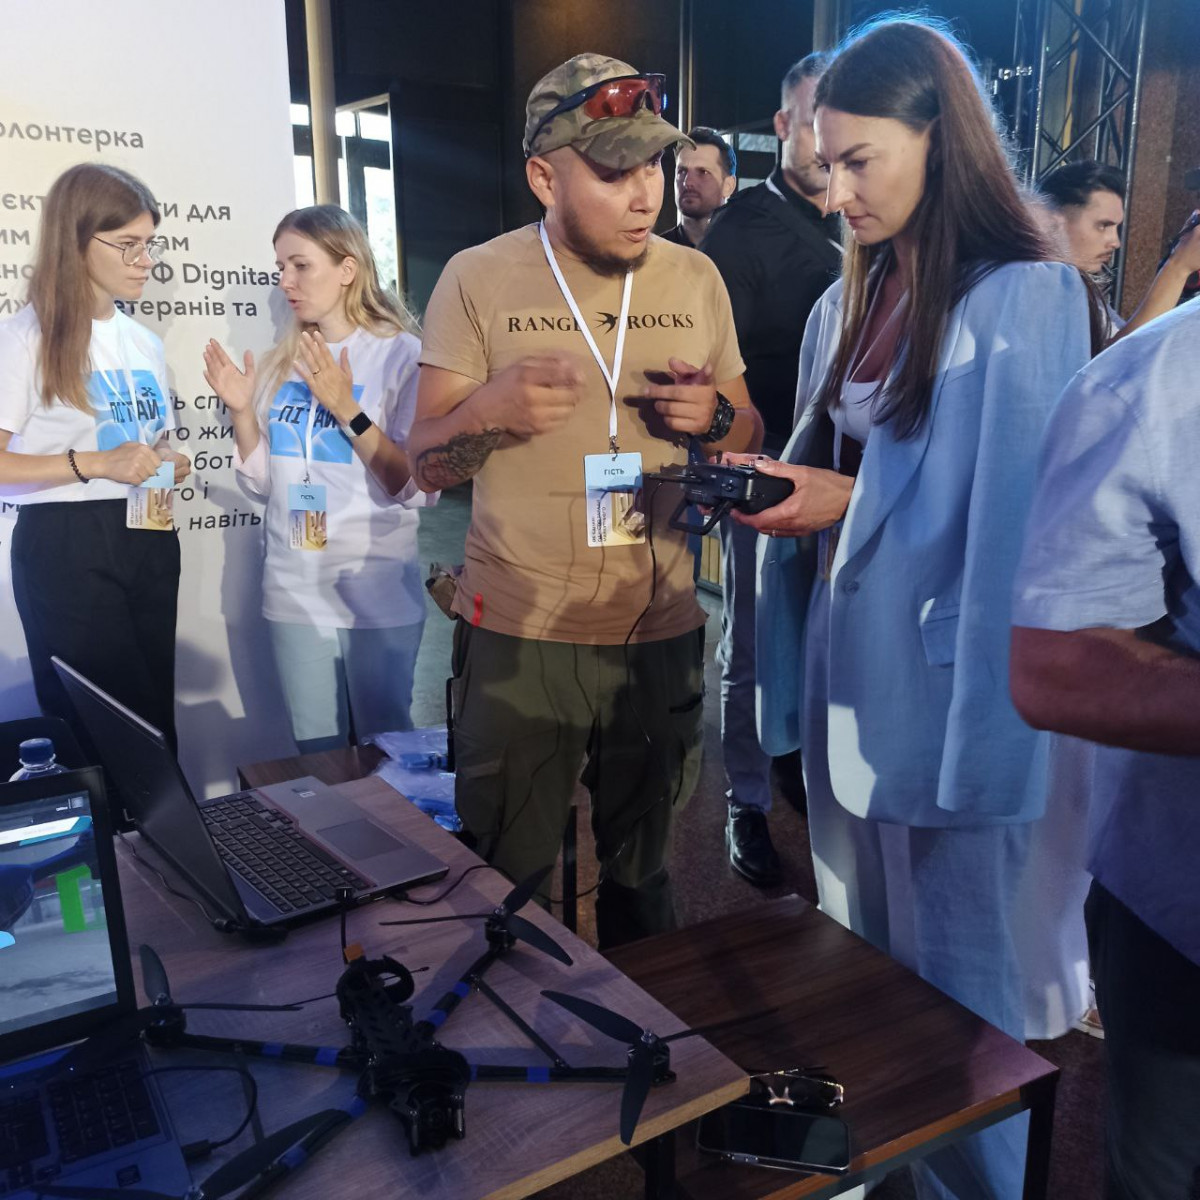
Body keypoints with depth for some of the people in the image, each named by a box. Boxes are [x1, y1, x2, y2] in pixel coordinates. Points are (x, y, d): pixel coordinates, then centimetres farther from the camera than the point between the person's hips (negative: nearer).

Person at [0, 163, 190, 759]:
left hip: (149, 539, 6)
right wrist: (90, 464, -20)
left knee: (157, 714, 6)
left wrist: (171, 464, 3)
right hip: (67, 546, -6)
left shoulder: (144, 342, 16)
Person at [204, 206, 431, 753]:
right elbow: (265, 480, 14)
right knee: (317, 755, 14)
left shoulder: (402, 354, -8)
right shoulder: (283, 363, 8)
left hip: (377, 593, -5)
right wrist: (242, 409, 0)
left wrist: (346, 408, -19)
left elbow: (416, 487, -14)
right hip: (294, 591, 5)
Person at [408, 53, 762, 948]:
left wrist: (715, 417, -11)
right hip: (518, 636, -2)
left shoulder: (696, 279, 4)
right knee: (506, 883, 10)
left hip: (662, 632, 3)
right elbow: (428, 462, -2)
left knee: (642, 873, 17)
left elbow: (751, 438, 12)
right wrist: (490, 409, -23)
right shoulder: (477, 279, -4)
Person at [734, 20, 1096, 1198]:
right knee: (860, 963, 22)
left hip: (946, 688, -7)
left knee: (958, 983, 8)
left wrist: (852, 501, -18)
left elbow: (1018, 522, -15)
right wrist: (777, 483, -2)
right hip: (843, 672, 7)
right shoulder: (846, 304, 11)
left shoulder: (1027, 297, -11)